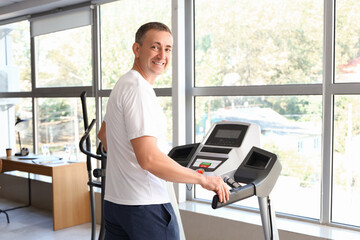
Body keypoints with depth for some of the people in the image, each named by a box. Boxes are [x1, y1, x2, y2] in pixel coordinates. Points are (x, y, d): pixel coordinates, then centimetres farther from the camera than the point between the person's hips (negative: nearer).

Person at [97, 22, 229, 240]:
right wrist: (203, 179, -19)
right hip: (146, 205, -9)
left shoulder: (123, 84, 14)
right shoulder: (138, 89, -19)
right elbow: (149, 158, -27)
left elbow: (104, 135, 27)